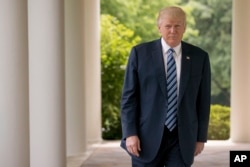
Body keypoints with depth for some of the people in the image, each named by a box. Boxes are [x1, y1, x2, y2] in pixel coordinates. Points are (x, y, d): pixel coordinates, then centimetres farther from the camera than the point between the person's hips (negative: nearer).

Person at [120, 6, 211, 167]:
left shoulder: (199, 57, 3)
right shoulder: (140, 53, -2)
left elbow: (203, 99, 7)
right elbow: (129, 96, -2)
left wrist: (201, 137, 6)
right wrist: (130, 133, -9)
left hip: (182, 138, 1)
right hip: (147, 136, -1)